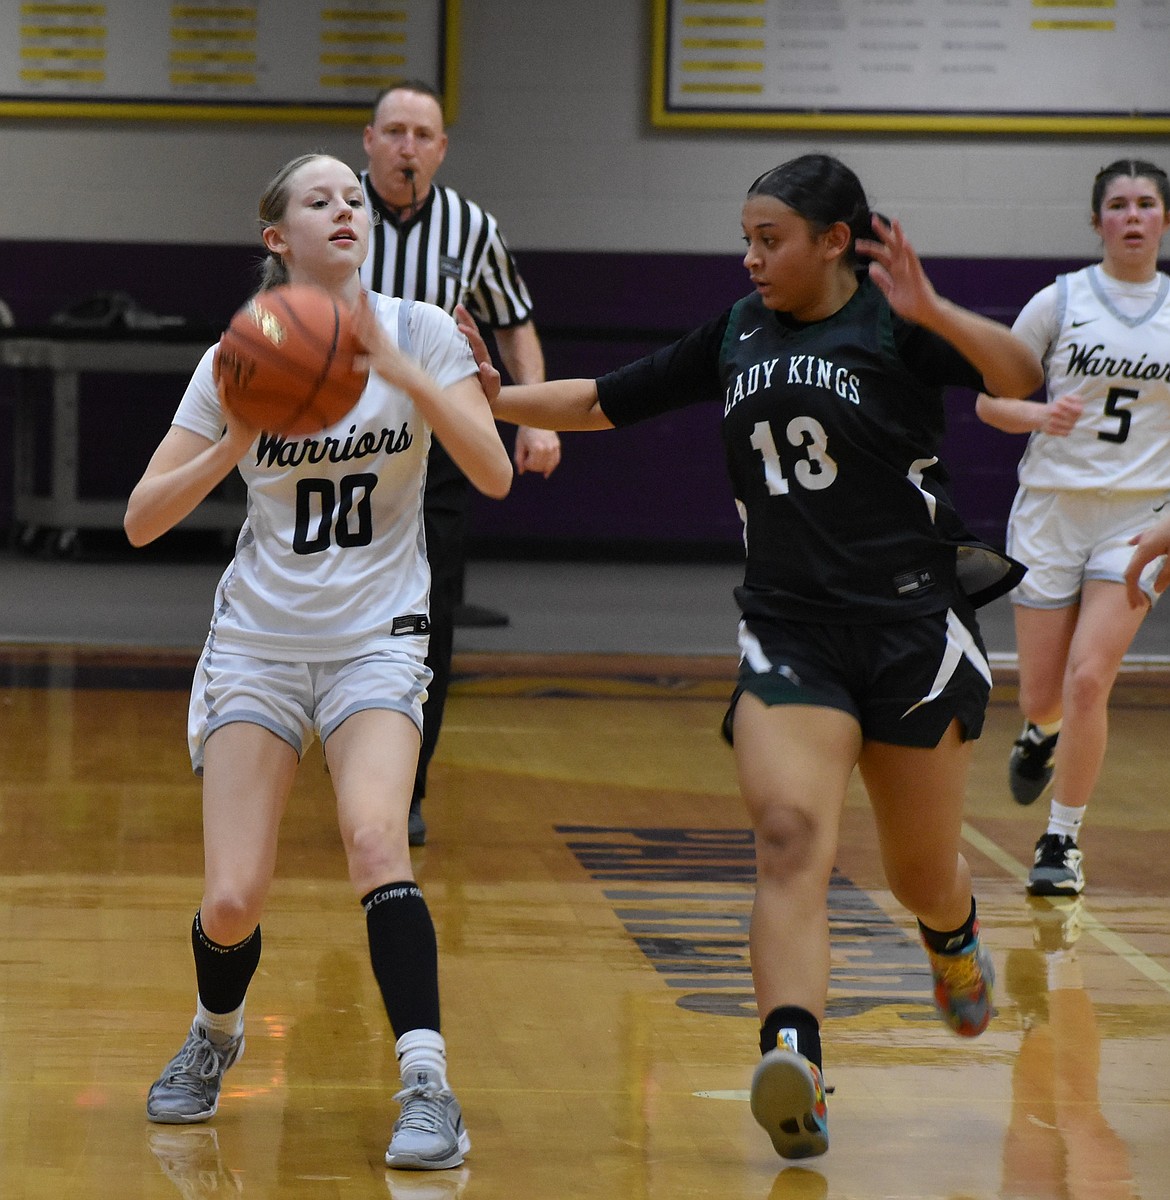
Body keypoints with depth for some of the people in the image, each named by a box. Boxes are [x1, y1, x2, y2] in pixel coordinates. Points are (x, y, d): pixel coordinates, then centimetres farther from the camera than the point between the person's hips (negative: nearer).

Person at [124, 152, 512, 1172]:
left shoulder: (419, 332, -3)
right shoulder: (238, 361, -2)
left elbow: (493, 474, -16)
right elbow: (143, 520, -4)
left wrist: (397, 367, -25)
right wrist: (233, 445, -20)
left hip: (377, 637, -1)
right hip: (259, 638, 1)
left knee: (373, 835, -29)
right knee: (233, 900, -7)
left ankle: (428, 1088, -26)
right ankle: (216, 1034, 27)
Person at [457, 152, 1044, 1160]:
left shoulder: (895, 326, -5)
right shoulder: (741, 333, 10)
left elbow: (1022, 378, -20)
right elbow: (602, 403, 15)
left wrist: (934, 313, -35)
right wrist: (497, 399, 1)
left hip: (910, 626, -3)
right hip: (788, 632, 3)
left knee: (922, 875, 10)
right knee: (790, 840, -21)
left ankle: (954, 938, 48)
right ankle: (793, 1064, -35)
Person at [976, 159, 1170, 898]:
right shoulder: (1061, 301, -2)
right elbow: (989, 398, 1)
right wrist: (1038, 415, -19)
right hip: (1052, 509, 0)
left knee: (1088, 682, -14)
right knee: (1042, 696, 4)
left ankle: (1064, 841, 2)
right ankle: (1042, 736, 43)